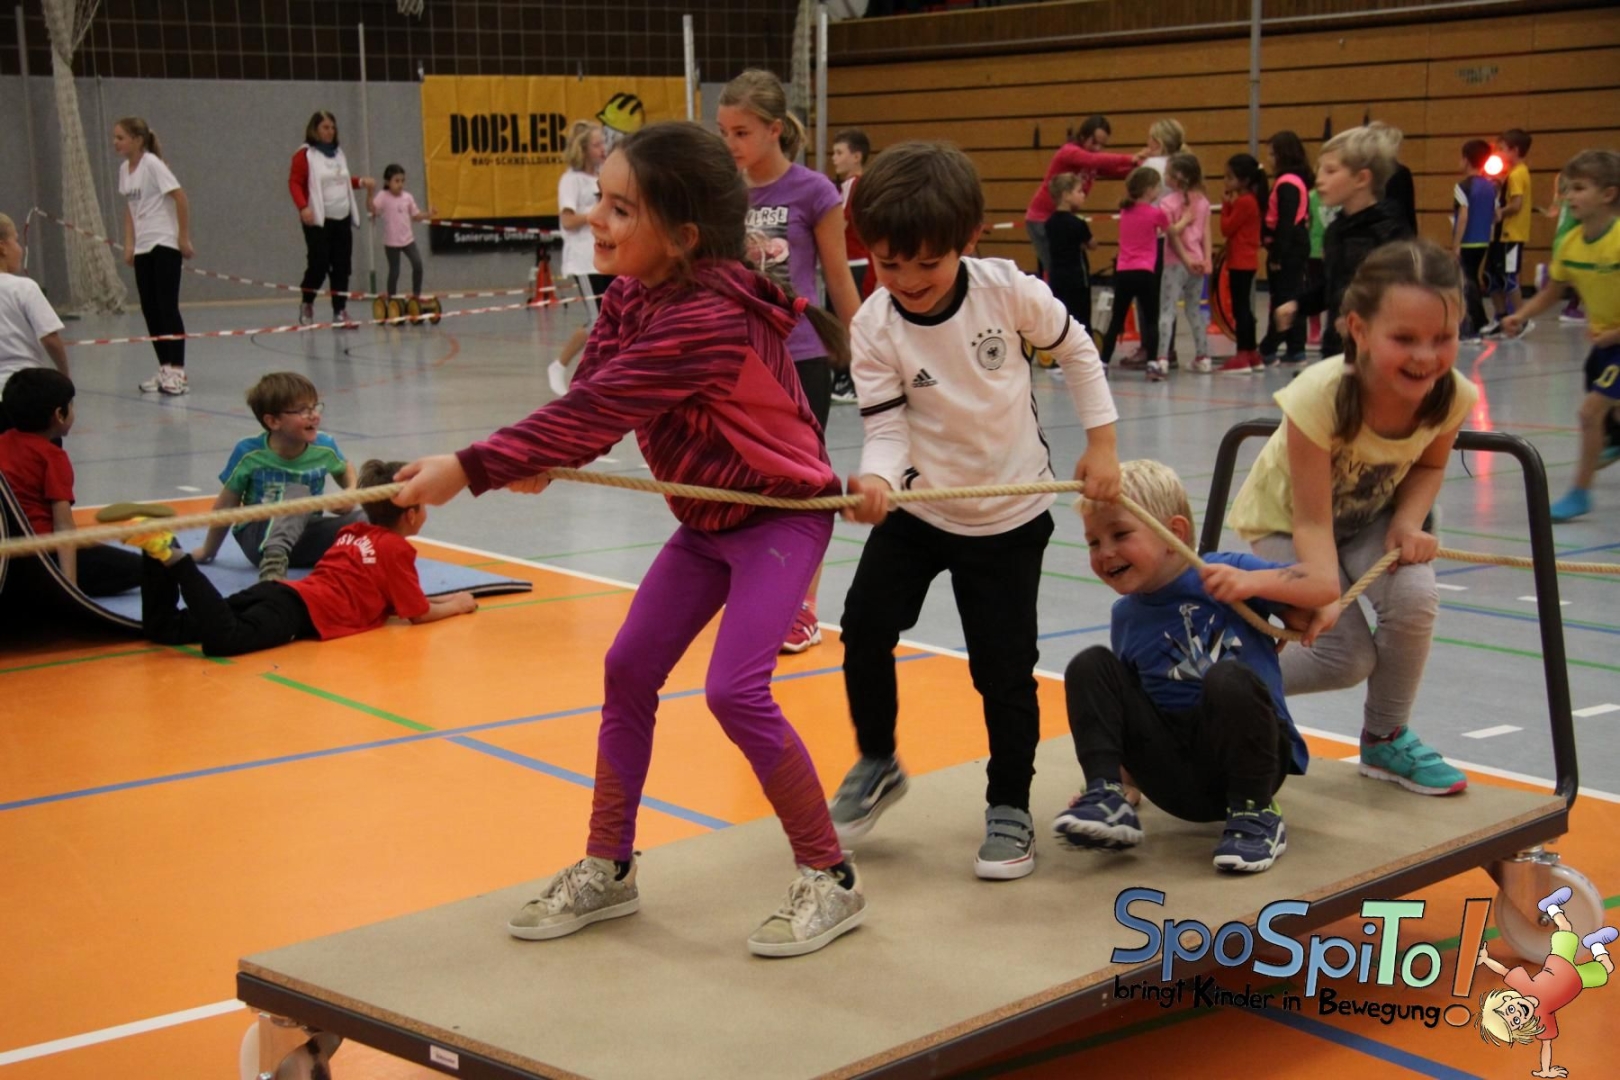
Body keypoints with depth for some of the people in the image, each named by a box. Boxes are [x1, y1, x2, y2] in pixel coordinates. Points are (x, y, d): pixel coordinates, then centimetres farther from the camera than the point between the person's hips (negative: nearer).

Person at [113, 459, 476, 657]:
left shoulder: (353, 532, 31)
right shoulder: (397, 548, 8)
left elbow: (383, 595, 45)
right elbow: (419, 614, 9)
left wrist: (439, 600, 43)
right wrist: (456, 605, 29)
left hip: (277, 590, 8)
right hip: (303, 610, -8)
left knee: (164, 628, -1)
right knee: (222, 640, -33)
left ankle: (157, 547, -17)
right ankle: (171, 554, -38)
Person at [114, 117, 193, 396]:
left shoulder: (152, 164, -12)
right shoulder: (124, 169, 10)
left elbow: (180, 198, -15)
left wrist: (184, 239, -14)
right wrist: (129, 244, 9)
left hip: (165, 244, -8)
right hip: (143, 247, 8)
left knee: (167, 307, -8)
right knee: (150, 310, 7)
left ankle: (176, 372, -5)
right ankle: (164, 369, 13)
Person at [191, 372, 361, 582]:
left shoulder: (325, 448, -3)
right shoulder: (249, 453, -12)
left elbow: (345, 470, 20)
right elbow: (225, 506, -2)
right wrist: (208, 551, 8)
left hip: (305, 536, 4)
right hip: (258, 538, -3)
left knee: (361, 517, -24)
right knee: (297, 493, -35)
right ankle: (273, 562, -55)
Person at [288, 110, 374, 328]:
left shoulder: (338, 152, 14)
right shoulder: (304, 154, -6)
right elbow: (294, 183, -11)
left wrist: (361, 181, 6)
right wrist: (303, 207, -26)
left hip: (342, 219, 6)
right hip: (318, 220, -6)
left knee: (342, 267, 2)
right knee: (318, 265, -8)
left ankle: (340, 312, 6)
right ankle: (307, 304, 15)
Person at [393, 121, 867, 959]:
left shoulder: (711, 317, -31)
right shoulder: (629, 297, -3)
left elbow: (597, 411, -35)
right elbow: (588, 397, -10)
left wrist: (470, 470, -35)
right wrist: (535, 461, -32)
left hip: (781, 513, -9)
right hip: (708, 517, 9)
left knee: (736, 690, -19)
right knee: (628, 672, 8)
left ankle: (830, 880, -1)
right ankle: (608, 869, 23)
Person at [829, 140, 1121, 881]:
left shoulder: (1008, 290, -17)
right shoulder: (874, 327, -16)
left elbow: (1076, 350, -1)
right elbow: (888, 429, -17)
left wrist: (1101, 441, -1)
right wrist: (876, 478, -38)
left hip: (1009, 515, -1)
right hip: (918, 507, 1)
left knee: (1005, 668, 2)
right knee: (865, 625, -9)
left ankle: (1010, 806, 22)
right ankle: (876, 764, 18)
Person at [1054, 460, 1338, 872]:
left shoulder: (1222, 572, -6)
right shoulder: (1124, 616, 9)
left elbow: (1328, 586, -15)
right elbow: (1123, 705, 18)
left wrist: (1253, 582, -29)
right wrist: (1120, 775, 11)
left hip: (1244, 757, -4)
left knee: (1229, 680, -35)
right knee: (1090, 666, -7)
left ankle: (1256, 815, -16)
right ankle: (1107, 800, -14)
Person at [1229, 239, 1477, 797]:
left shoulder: (1453, 396, -27)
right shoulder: (1320, 396, -39)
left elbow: (1429, 465, -4)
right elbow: (1312, 523, -31)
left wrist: (1408, 522, -23)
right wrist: (1324, 596, -47)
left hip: (1371, 514, 3)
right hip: (1286, 517, -3)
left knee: (1415, 599, -24)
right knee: (1348, 656, -16)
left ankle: (1386, 739, 2)